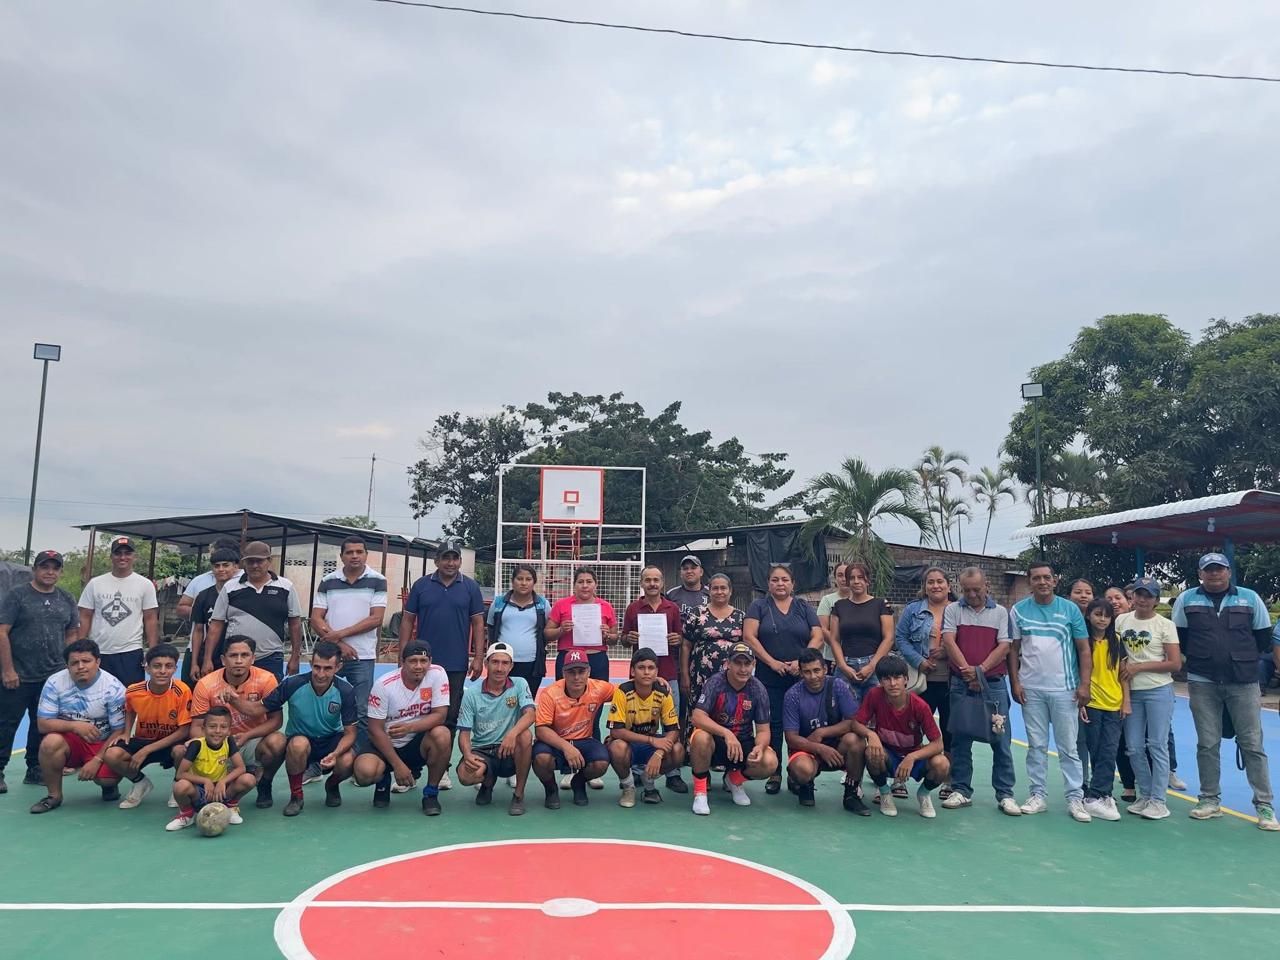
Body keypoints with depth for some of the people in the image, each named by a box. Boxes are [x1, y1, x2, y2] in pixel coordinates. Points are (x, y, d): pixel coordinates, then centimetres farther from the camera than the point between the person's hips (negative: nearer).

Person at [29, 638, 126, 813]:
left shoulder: (113, 688, -15)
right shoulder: (55, 683, -10)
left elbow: (119, 731, -11)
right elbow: (43, 724, -10)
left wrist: (97, 760, -19)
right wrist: (75, 725, -27)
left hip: (103, 744, -2)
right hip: (70, 741, 2)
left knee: (107, 777, -28)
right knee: (51, 742, -31)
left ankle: (108, 785, 13)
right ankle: (54, 795, -8)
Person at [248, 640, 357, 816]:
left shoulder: (346, 691, -16)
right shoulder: (293, 684, -18)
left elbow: (350, 732, -12)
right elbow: (258, 709, -10)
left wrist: (335, 754, -32)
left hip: (331, 742, 1)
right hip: (298, 740, 0)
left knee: (347, 762, -31)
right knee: (299, 743, -37)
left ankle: (332, 786, 8)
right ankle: (296, 795, -11)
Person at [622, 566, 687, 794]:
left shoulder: (673, 608, 9)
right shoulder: (632, 608, 6)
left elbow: (681, 637, 14)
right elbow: (624, 637, 11)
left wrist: (677, 639, -7)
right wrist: (629, 638, -11)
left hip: (667, 672, 1)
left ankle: (673, 773, 7)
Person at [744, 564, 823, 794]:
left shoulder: (804, 607, 10)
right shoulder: (759, 606, 5)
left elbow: (817, 637, 3)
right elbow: (749, 636, -6)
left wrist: (802, 661, -12)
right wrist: (772, 662, -13)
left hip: (801, 677, 1)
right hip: (769, 678, -1)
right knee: (773, 725, 2)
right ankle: (774, 775, 11)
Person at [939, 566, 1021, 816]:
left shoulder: (1000, 612, 7)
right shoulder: (952, 610, 6)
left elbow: (1005, 646, -2)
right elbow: (949, 641, -5)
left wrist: (980, 669, -13)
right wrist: (967, 670, -15)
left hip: (994, 684, 0)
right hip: (961, 684, 0)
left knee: (1001, 740, 1)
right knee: (960, 740, 6)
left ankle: (1005, 795, 9)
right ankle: (961, 791, 15)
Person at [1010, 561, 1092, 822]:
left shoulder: (1070, 609, 0)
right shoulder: (1019, 610, 3)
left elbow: (1084, 649, 1)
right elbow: (1013, 649, 6)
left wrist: (1084, 684, -6)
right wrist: (1015, 682, 0)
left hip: (1064, 689, -1)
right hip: (1031, 689, 1)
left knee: (1068, 747, 3)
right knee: (1036, 746, 8)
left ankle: (1075, 798, 10)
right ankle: (1037, 796, 16)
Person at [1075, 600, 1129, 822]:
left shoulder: (1116, 642, 7)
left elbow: (1123, 674, 11)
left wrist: (1127, 701, 4)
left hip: (1114, 705, 4)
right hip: (1091, 704, -4)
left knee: (1109, 752, 1)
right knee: (1095, 752, 3)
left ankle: (1097, 796, 6)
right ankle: (1103, 795, 11)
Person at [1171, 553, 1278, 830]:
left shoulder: (1250, 598, 3)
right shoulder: (1186, 599, 3)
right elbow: (1178, 636, 10)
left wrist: (1247, 661, 6)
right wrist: (1197, 658, 5)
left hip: (1244, 683, 0)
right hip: (1202, 683, 1)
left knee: (1252, 743, 1)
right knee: (1207, 744, 6)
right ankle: (1210, 800, 16)